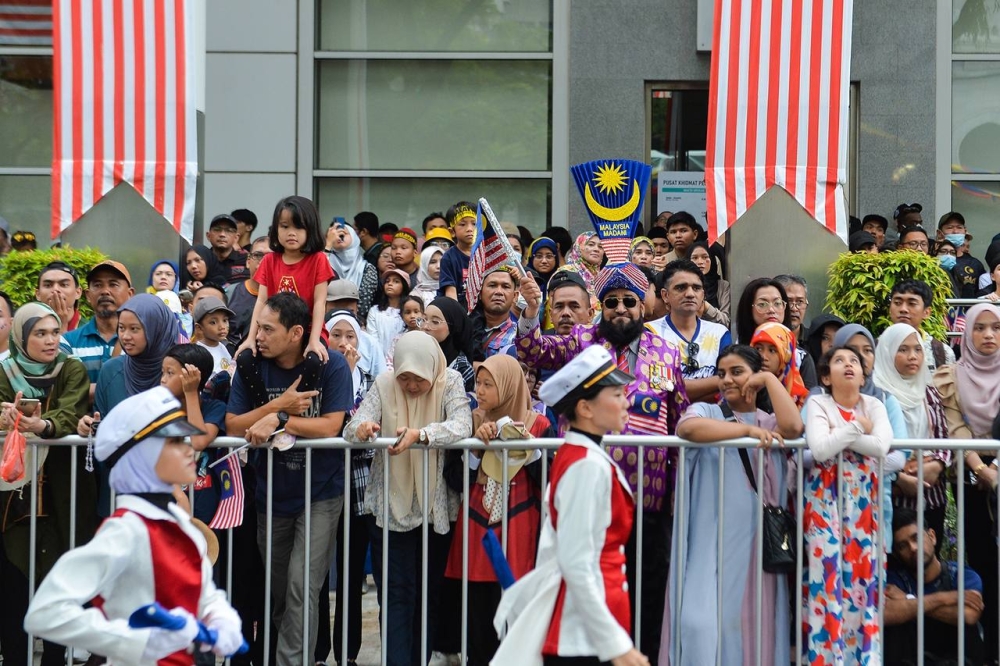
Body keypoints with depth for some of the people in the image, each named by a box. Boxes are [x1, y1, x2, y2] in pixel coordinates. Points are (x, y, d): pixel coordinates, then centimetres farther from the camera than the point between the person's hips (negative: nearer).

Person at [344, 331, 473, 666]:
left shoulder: (450, 383, -5)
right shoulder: (384, 385, -2)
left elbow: (462, 425, -22)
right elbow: (352, 428, -11)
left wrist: (419, 434, -38)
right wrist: (361, 428, -36)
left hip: (436, 507, 1)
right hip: (391, 506, -1)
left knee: (431, 592, 11)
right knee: (397, 594, -5)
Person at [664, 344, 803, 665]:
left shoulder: (770, 422, 14)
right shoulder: (706, 411, 7)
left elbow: (794, 427, -10)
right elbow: (688, 428, -17)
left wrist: (769, 380, 0)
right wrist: (747, 430, -13)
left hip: (757, 540, 2)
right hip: (712, 540, -2)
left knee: (750, 622, 1)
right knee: (702, 621, -12)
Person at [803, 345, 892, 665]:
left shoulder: (874, 406, 7)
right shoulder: (817, 404, -1)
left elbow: (881, 446, -13)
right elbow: (820, 449, -19)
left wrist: (839, 435, -11)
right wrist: (858, 428, -10)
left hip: (863, 501, 3)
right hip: (825, 498, -3)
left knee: (863, 573, 2)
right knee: (828, 572, -7)